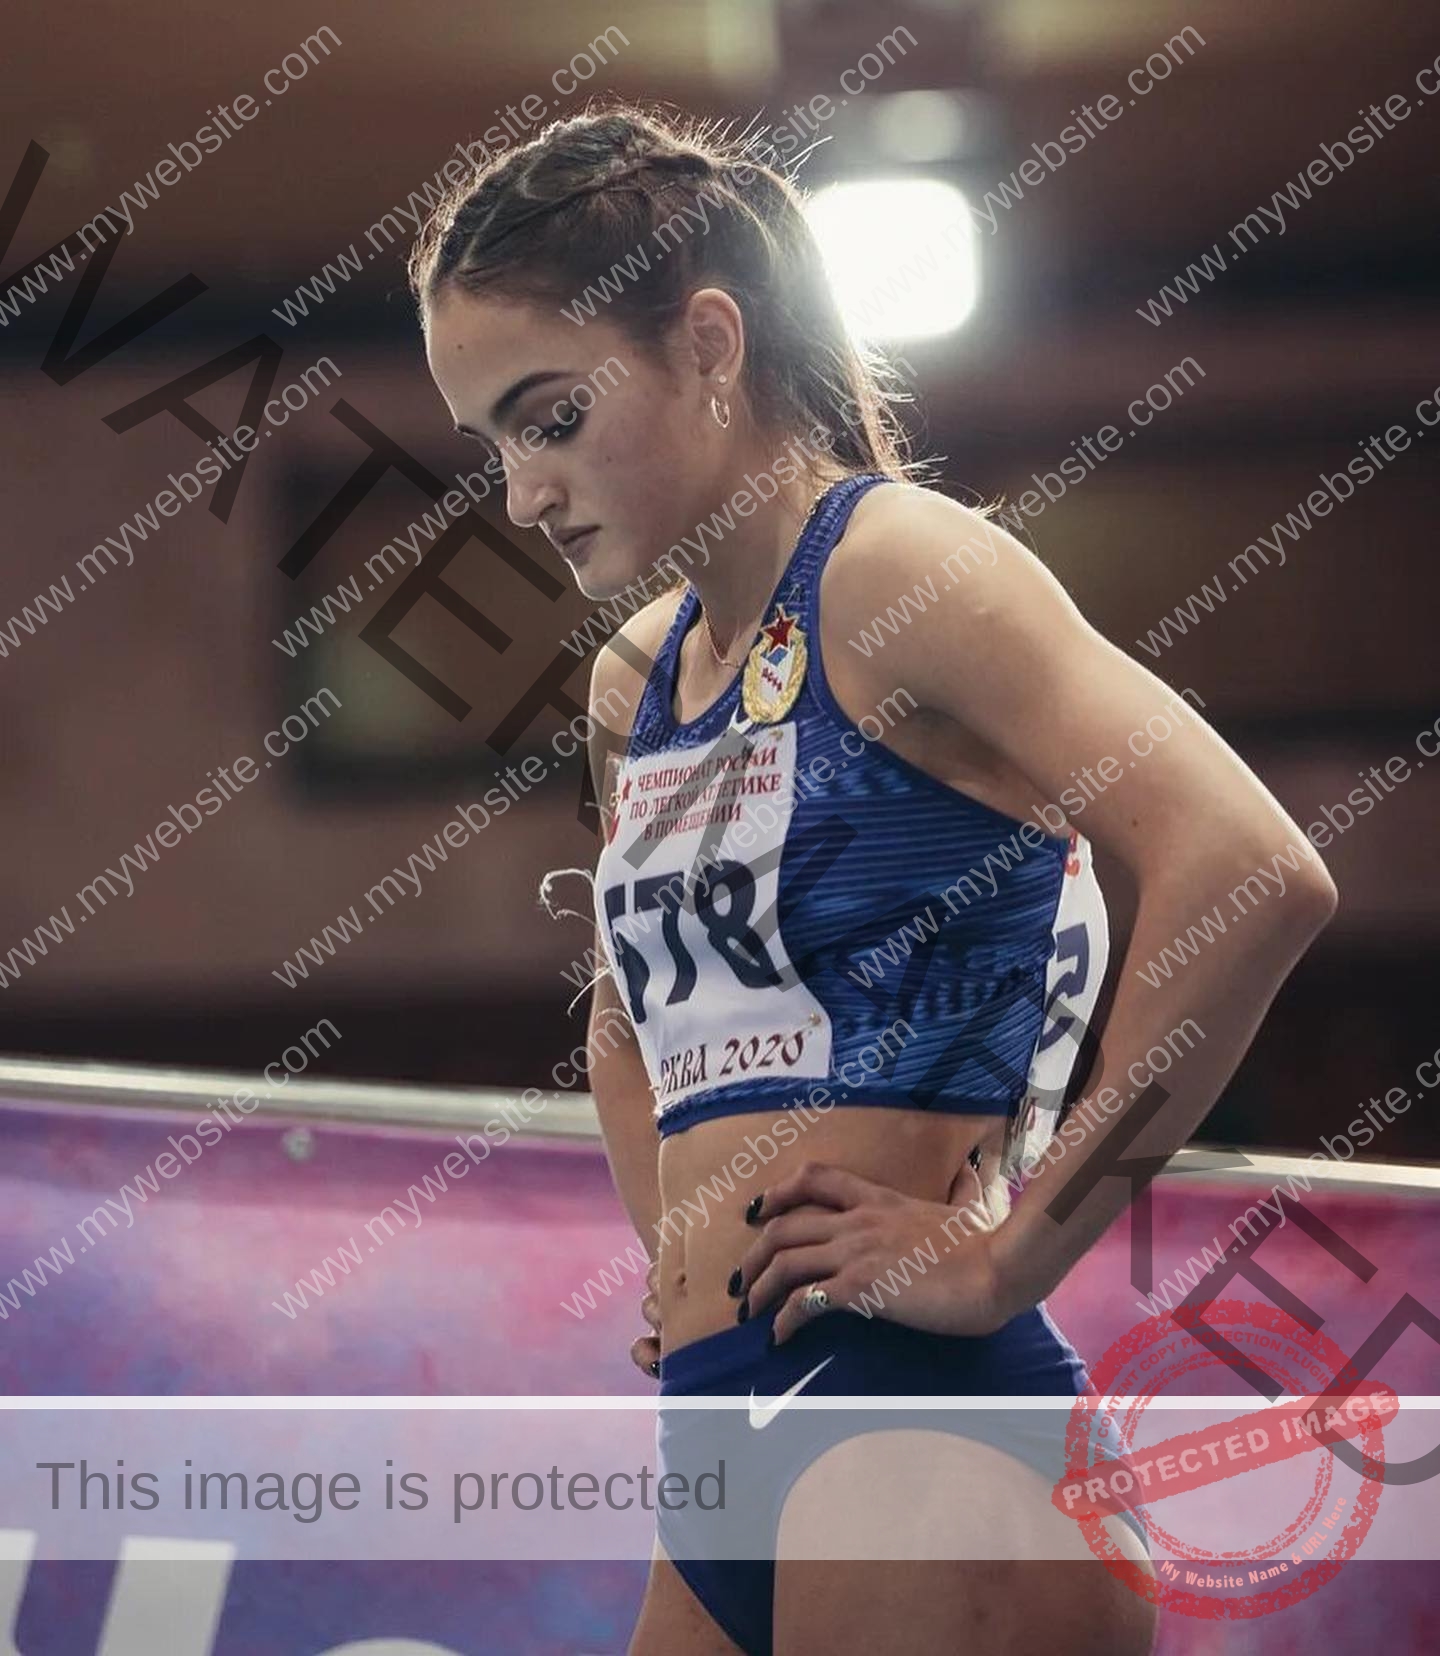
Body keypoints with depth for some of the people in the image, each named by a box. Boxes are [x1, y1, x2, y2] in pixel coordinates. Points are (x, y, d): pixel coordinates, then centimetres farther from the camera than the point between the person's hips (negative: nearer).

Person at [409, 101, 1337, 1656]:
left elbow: (1255, 873, -22)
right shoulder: (639, 678, 18)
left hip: (909, 1430, -8)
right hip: (726, 1441, 8)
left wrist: (1006, 1255, -17)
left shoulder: (891, 566, -7)